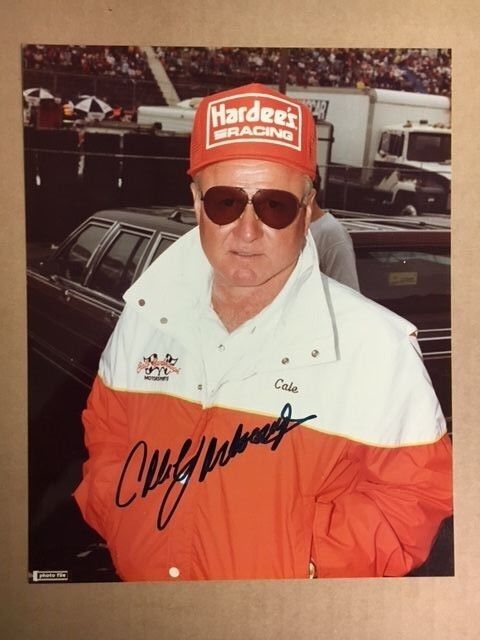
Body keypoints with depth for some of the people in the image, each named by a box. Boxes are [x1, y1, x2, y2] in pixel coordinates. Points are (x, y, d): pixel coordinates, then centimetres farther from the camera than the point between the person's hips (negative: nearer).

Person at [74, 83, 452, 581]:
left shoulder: (376, 345, -21)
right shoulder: (148, 311, -7)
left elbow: (417, 489, -14)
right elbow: (107, 429, 5)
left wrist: (303, 557, -22)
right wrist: (118, 520, -8)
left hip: (289, 574, -3)